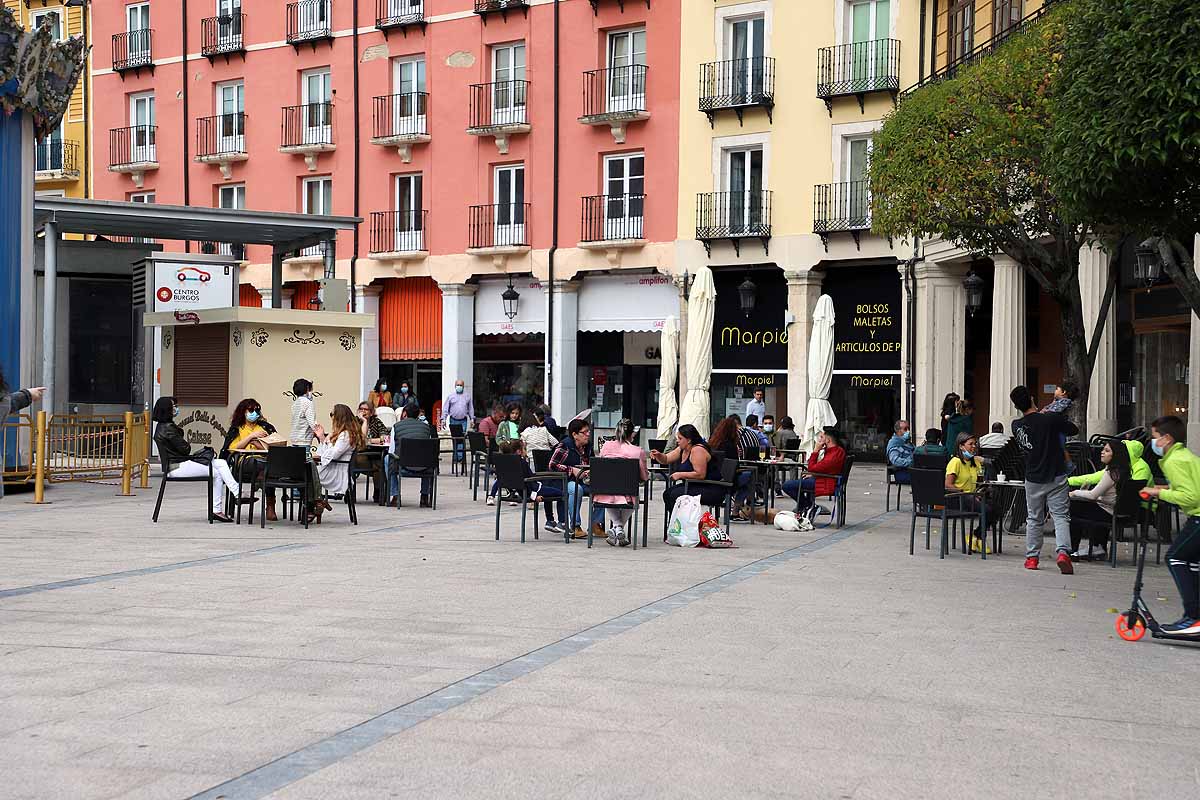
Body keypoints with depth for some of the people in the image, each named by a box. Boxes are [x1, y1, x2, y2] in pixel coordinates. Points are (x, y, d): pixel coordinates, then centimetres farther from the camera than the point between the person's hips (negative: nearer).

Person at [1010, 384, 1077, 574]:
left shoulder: (1016, 426, -4)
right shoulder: (1052, 419, -13)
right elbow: (1074, 430, 0)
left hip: (1033, 478, 3)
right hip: (1056, 477, -3)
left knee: (1034, 519, 16)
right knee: (1061, 516, 0)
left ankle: (1031, 557, 19)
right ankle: (1063, 552, -18)